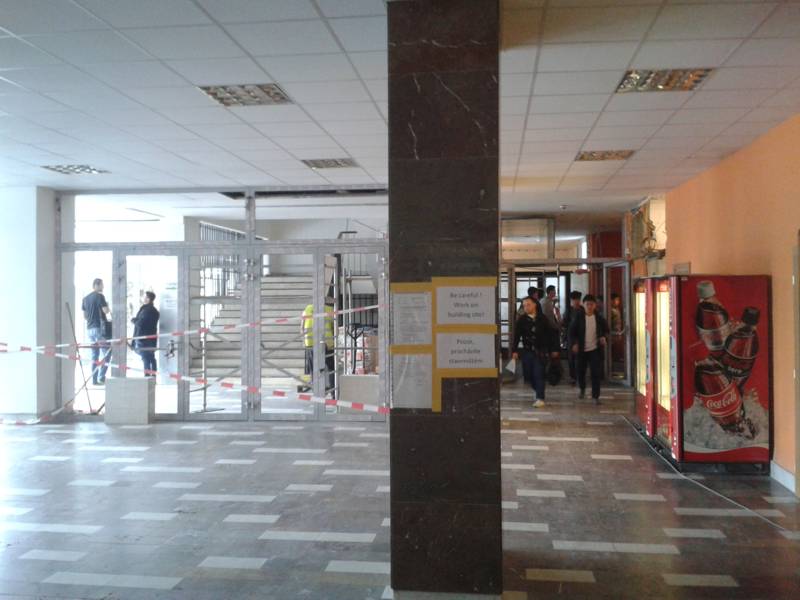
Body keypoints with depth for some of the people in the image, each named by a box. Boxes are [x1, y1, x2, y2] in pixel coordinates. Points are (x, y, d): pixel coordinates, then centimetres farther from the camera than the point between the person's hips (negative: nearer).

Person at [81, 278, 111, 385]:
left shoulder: (85, 298, 15)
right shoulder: (99, 296, -9)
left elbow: (84, 316, 18)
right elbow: (106, 311, -16)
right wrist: (109, 309, 5)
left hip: (89, 328, 8)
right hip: (100, 327, -7)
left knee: (94, 354, 10)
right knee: (107, 352, -1)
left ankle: (94, 379, 9)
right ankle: (101, 376, -8)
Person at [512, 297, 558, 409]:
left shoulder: (542, 319, 2)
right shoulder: (521, 320, 2)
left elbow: (550, 334, 7)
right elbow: (516, 336, -1)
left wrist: (551, 349, 5)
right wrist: (515, 351, -8)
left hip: (540, 352, -2)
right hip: (527, 352, 2)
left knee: (539, 374, -8)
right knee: (530, 374, 7)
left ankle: (540, 399, -7)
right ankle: (538, 392, 28)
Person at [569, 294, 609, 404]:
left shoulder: (599, 317, 0)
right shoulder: (578, 317, -4)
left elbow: (606, 329, 12)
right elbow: (572, 331, -2)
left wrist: (604, 337, -8)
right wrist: (574, 343, -15)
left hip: (595, 349, 0)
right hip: (582, 349, 0)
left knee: (596, 373, -5)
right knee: (581, 371, 13)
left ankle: (595, 396, 1)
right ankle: (582, 389, 41)